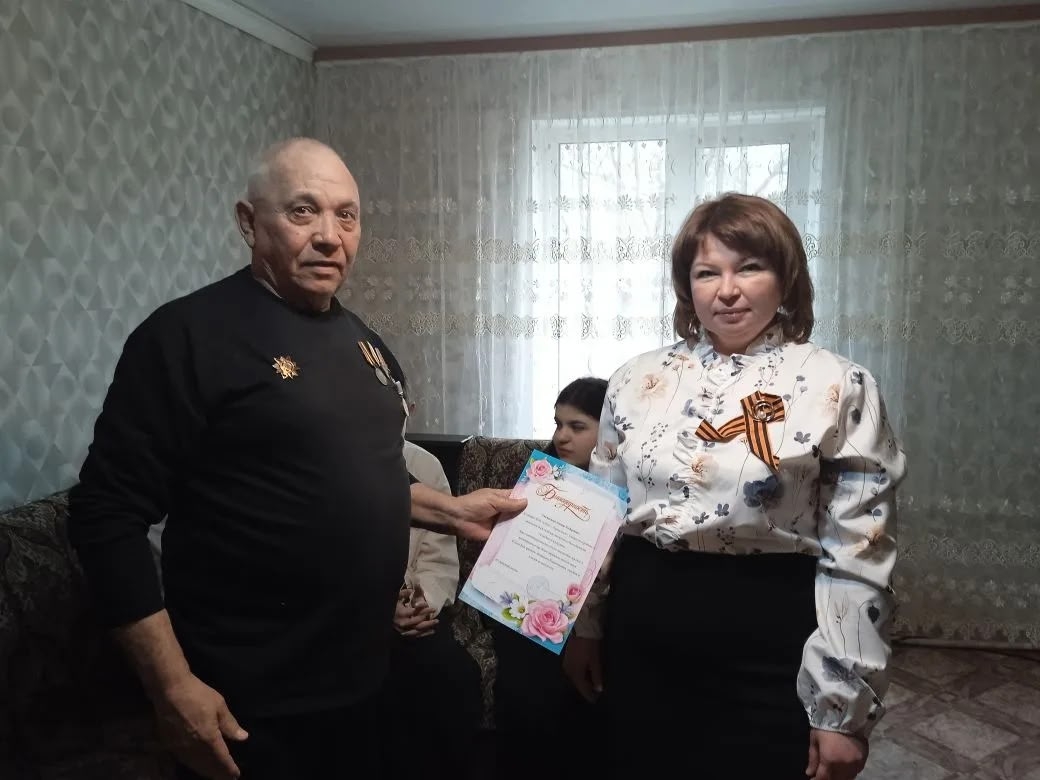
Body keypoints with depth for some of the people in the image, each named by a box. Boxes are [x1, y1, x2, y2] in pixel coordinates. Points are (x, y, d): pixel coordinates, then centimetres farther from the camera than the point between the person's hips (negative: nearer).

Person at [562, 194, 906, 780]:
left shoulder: (838, 388, -8)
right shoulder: (637, 380, 2)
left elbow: (858, 559, -8)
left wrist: (844, 709, -7)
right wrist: (585, 625, 13)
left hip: (767, 649, -3)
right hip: (641, 636, 4)